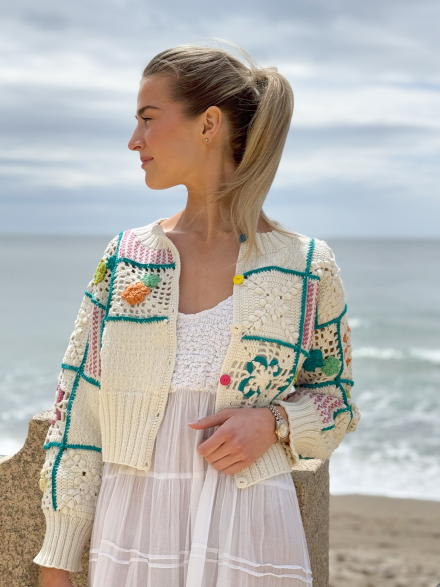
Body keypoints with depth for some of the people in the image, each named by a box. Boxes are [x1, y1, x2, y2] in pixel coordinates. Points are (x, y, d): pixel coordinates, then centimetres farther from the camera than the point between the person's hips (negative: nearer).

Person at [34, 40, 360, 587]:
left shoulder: (307, 267, -4)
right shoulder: (127, 256, 3)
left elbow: (336, 397, 9)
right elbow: (79, 403, 4)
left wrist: (274, 423, -13)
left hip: (248, 538, -2)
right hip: (131, 529, 2)